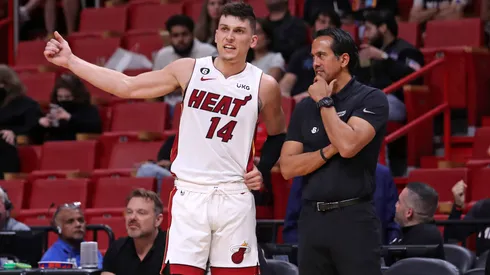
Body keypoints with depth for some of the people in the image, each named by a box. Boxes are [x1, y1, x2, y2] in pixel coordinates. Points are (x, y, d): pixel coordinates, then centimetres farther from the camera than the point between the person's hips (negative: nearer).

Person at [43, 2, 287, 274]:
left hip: (234, 198, 0)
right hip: (189, 195, 0)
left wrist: (262, 170, 1)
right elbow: (127, 86, 5)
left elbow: (278, 134, 18)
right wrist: (70, 61, 3)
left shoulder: (264, 86, -1)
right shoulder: (189, 70, 1)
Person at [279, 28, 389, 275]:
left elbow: (348, 145, -18)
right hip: (312, 219, 5)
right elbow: (288, 167, 5)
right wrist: (329, 151, -10)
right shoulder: (305, 107, 13)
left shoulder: (371, 99, -2)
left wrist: (324, 102, -7)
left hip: (354, 218, -5)